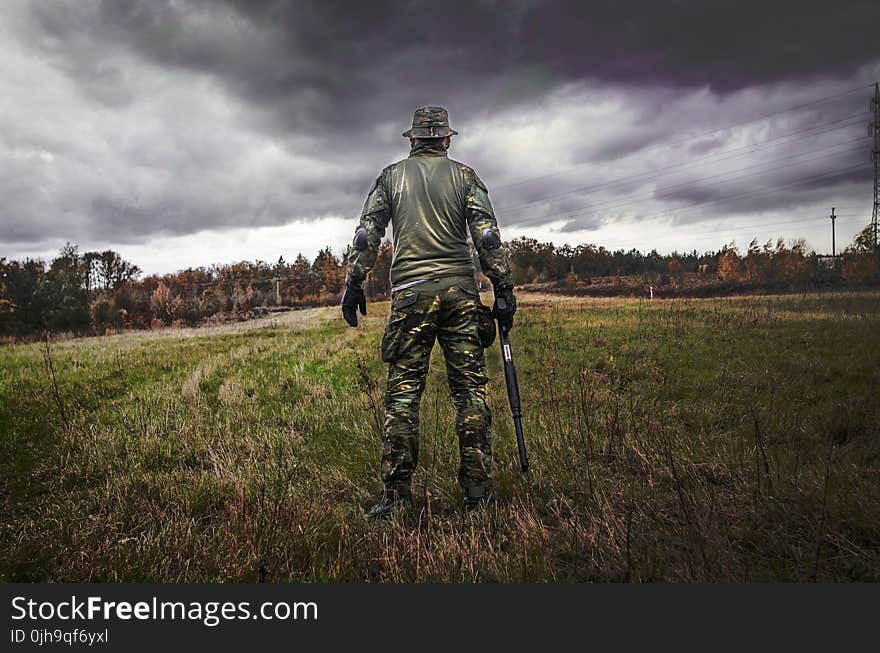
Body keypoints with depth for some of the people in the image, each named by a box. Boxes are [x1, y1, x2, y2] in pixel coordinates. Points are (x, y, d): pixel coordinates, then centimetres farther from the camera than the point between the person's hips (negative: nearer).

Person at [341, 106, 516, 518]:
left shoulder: (391, 176, 13)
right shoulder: (464, 176, 11)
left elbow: (367, 233, 5)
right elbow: (487, 236, 1)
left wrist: (353, 284, 8)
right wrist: (504, 289, 1)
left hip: (411, 292, 0)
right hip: (460, 291, 0)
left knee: (403, 391, 2)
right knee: (469, 390, 3)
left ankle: (395, 494, 0)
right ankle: (477, 491, 4)